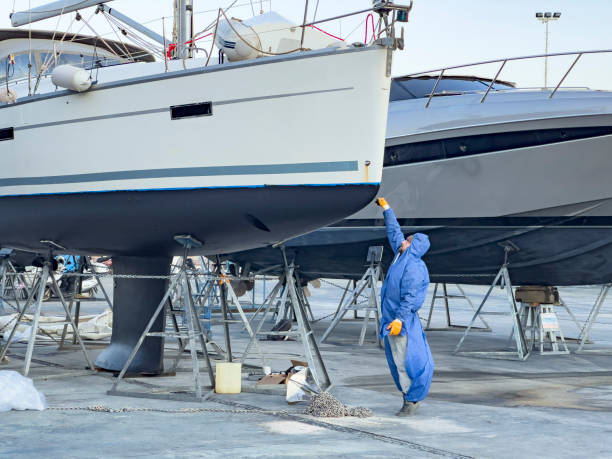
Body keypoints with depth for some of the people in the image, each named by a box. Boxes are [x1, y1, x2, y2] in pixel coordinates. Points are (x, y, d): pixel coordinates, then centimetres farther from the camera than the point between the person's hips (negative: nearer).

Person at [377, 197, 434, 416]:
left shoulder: (414, 267, -15)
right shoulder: (401, 255, 11)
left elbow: (410, 297, -22)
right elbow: (394, 232, 24)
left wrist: (399, 319, -28)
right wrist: (385, 208, 30)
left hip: (403, 322, -10)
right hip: (390, 319, 10)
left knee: (407, 361, -6)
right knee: (396, 361, 12)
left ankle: (412, 400, 1)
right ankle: (409, 396, 19)